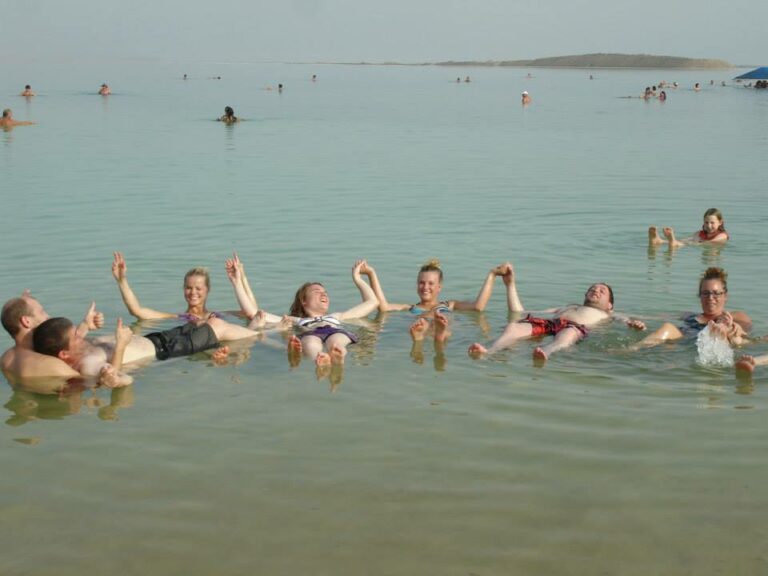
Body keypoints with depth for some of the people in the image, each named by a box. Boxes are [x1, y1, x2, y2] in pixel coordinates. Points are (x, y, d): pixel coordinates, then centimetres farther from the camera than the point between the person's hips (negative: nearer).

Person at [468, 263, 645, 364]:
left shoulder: (607, 315, 39)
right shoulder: (566, 307, 44)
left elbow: (626, 320, 15)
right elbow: (519, 313, 37)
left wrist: (634, 323, -9)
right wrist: (511, 284, 33)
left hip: (576, 327, -3)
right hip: (548, 322, 3)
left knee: (567, 335, -43)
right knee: (513, 326, -31)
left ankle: (545, 354, -76)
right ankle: (488, 352, -60)